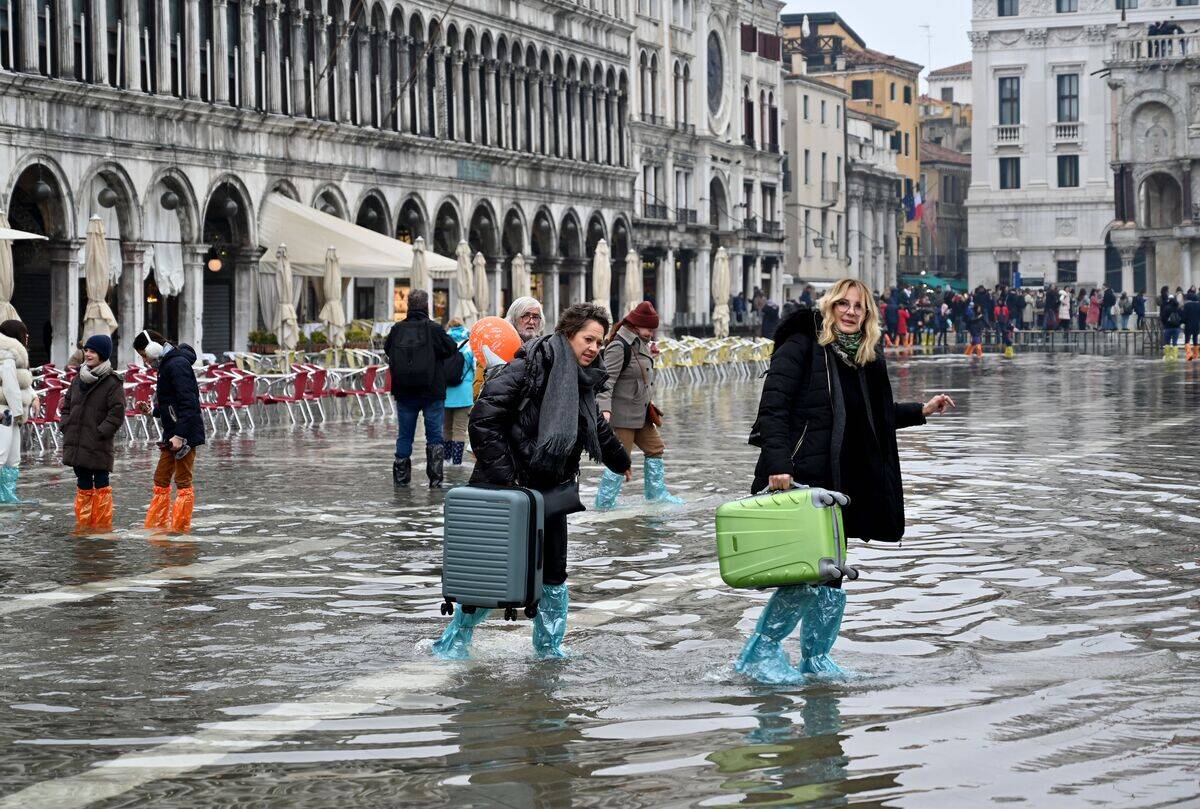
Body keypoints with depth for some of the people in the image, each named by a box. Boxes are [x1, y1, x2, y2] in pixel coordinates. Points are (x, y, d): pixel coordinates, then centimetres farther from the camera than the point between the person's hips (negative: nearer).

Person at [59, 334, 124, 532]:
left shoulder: (112, 383, -8)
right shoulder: (79, 378, 12)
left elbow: (117, 414, -12)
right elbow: (67, 405, 20)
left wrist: (100, 433, -16)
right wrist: (65, 426, 6)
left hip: (98, 447, -6)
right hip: (76, 444, 6)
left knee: (101, 486, 1)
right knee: (83, 486, 13)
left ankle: (103, 525, 8)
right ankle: (83, 525, 20)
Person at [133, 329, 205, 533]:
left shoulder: (177, 365, -15)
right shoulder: (167, 365, 17)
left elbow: (189, 403, -22)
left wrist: (180, 435, -25)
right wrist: (152, 411, 11)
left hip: (185, 434, -11)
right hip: (172, 434, 11)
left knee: (183, 482, -4)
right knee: (161, 480, 14)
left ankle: (180, 530, 0)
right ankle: (156, 528, 20)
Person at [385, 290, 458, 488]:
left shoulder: (397, 330, -3)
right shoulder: (433, 329, -12)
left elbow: (387, 350, 11)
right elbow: (452, 349, -5)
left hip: (404, 392, 2)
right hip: (432, 393, -2)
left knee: (404, 436, 11)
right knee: (435, 436, 6)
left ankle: (400, 478, 12)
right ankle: (435, 479, 3)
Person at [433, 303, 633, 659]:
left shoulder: (582, 383, 10)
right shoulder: (530, 366, -15)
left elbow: (598, 428, 31)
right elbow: (484, 418, -21)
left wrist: (620, 462, 46)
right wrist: (501, 476, -23)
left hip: (550, 492, 7)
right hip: (507, 490, -7)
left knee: (553, 573, 9)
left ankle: (549, 647, 24)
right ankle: (455, 642, 15)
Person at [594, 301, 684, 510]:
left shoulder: (640, 344, 11)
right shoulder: (618, 347, -19)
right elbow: (607, 380, -27)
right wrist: (605, 408, -35)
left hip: (640, 413, 10)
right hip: (622, 414, -10)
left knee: (655, 448, 16)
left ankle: (656, 494, 29)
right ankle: (603, 504, -1)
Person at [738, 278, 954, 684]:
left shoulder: (863, 359, 15)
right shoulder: (801, 346, -8)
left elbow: (874, 416, 29)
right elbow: (773, 406, -15)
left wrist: (920, 411, 25)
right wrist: (778, 463, -24)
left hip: (838, 484, 8)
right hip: (798, 482, -8)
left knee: (830, 579, 12)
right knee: (801, 576, -11)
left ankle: (816, 658, 26)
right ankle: (759, 654, 3)